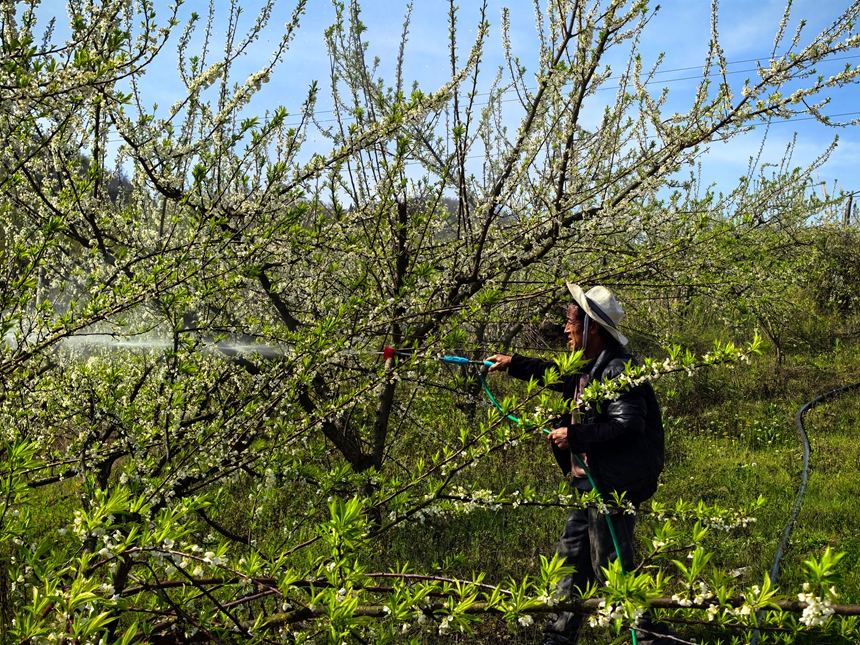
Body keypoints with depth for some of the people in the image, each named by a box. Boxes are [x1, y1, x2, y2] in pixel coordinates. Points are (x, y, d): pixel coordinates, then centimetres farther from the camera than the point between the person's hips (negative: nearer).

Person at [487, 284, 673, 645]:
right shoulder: (588, 366, 10)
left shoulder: (618, 370, -20)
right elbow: (557, 375, 31)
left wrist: (574, 435, -24)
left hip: (614, 485, -10)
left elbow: (628, 425, -27)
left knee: (612, 565, -4)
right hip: (591, 482, 10)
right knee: (572, 554, 16)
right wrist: (513, 364, 34)